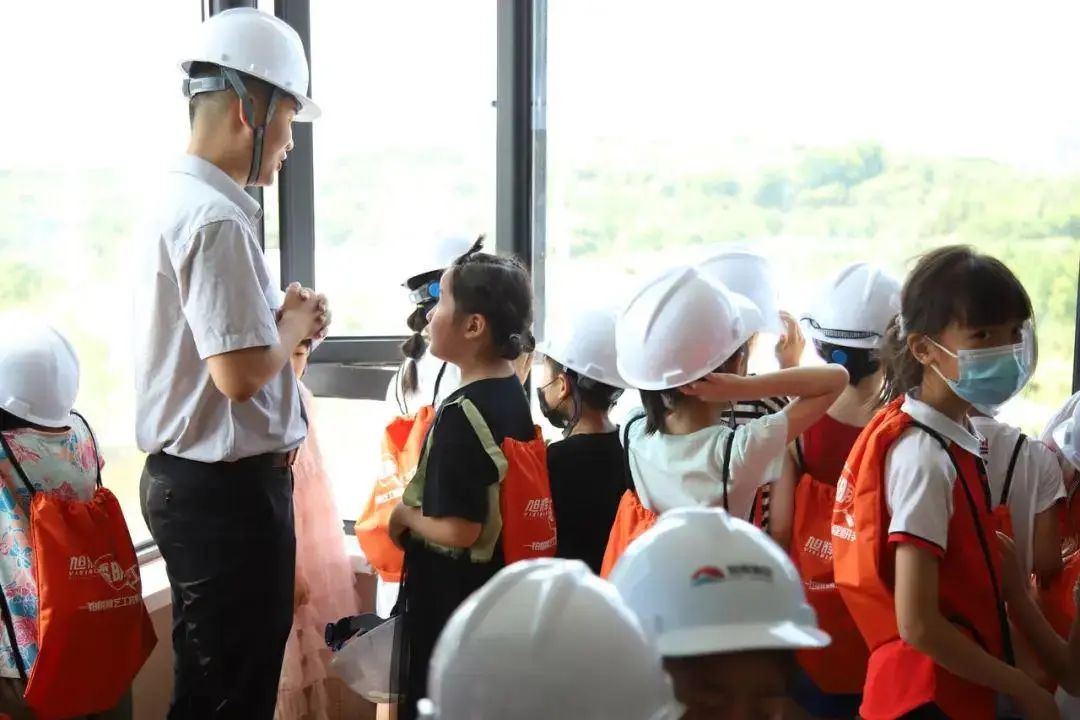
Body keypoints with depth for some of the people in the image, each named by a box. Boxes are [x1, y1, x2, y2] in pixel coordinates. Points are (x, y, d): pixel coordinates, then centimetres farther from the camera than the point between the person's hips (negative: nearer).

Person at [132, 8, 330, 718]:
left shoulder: (181, 202, 11)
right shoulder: (215, 219, -21)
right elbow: (239, 374, -26)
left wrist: (281, 324, 4)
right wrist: (295, 324, -8)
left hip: (197, 478, 10)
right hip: (225, 489, -10)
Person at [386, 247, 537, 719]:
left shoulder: (461, 413, -24)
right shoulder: (514, 396, 3)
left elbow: (458, 530, -26)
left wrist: (404, 517, -10)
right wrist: (418, 507, 11)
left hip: (450, 597, -9)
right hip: (496, 585, 9)